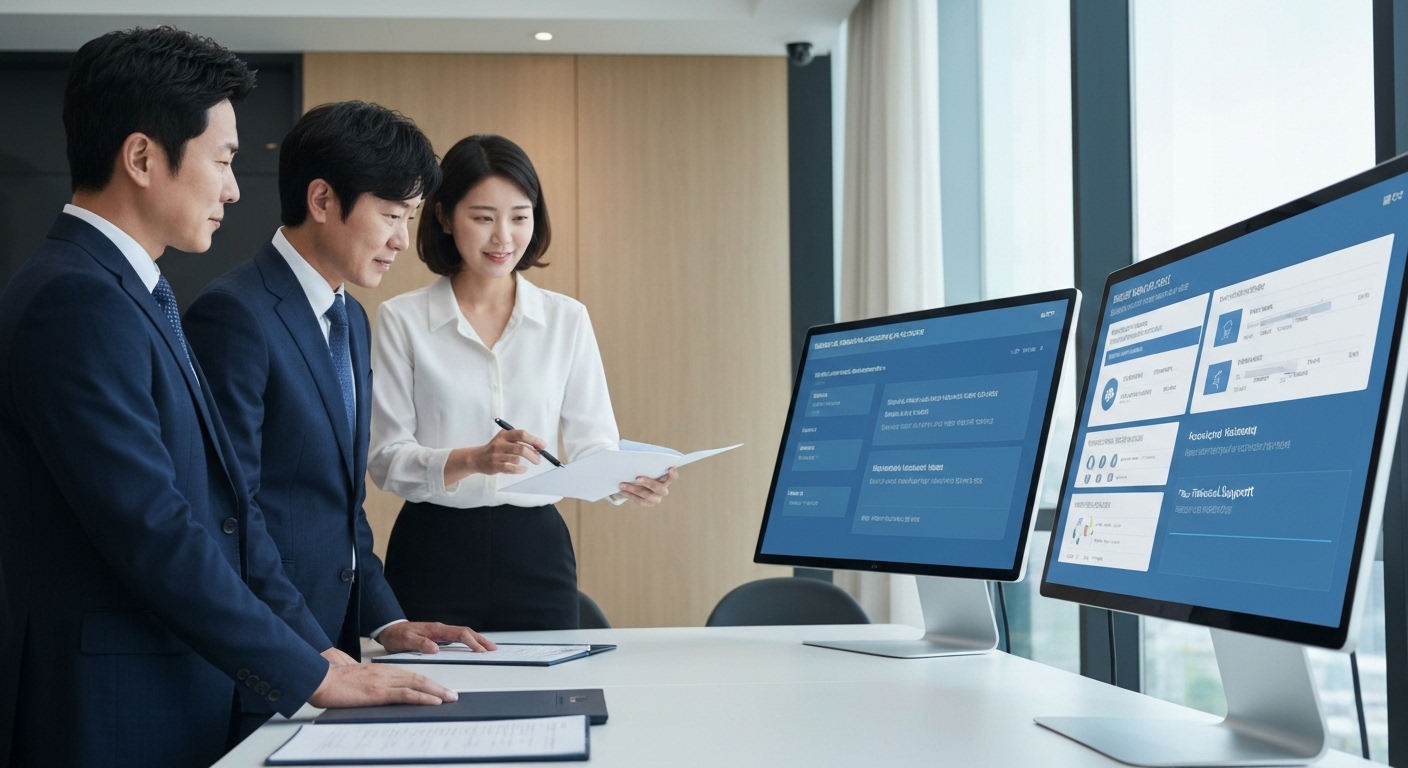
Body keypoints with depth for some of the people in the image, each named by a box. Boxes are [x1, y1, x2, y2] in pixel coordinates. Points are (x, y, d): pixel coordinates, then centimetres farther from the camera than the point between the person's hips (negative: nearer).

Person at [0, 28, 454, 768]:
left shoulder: (134, 293, 14)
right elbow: (153, 533, -22)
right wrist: (311, 675, -15)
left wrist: (320, 650, 7)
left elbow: (224, 506, 13)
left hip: (185, 699, 9)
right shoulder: (74, 301, -17)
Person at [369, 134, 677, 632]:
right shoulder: (401, 321, -1)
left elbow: (591, 442, 3)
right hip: (435, 551, -2)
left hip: (538, 552, 2)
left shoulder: (566, 320, 6)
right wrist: (472, 460, -23)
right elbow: (385, 457, -6)